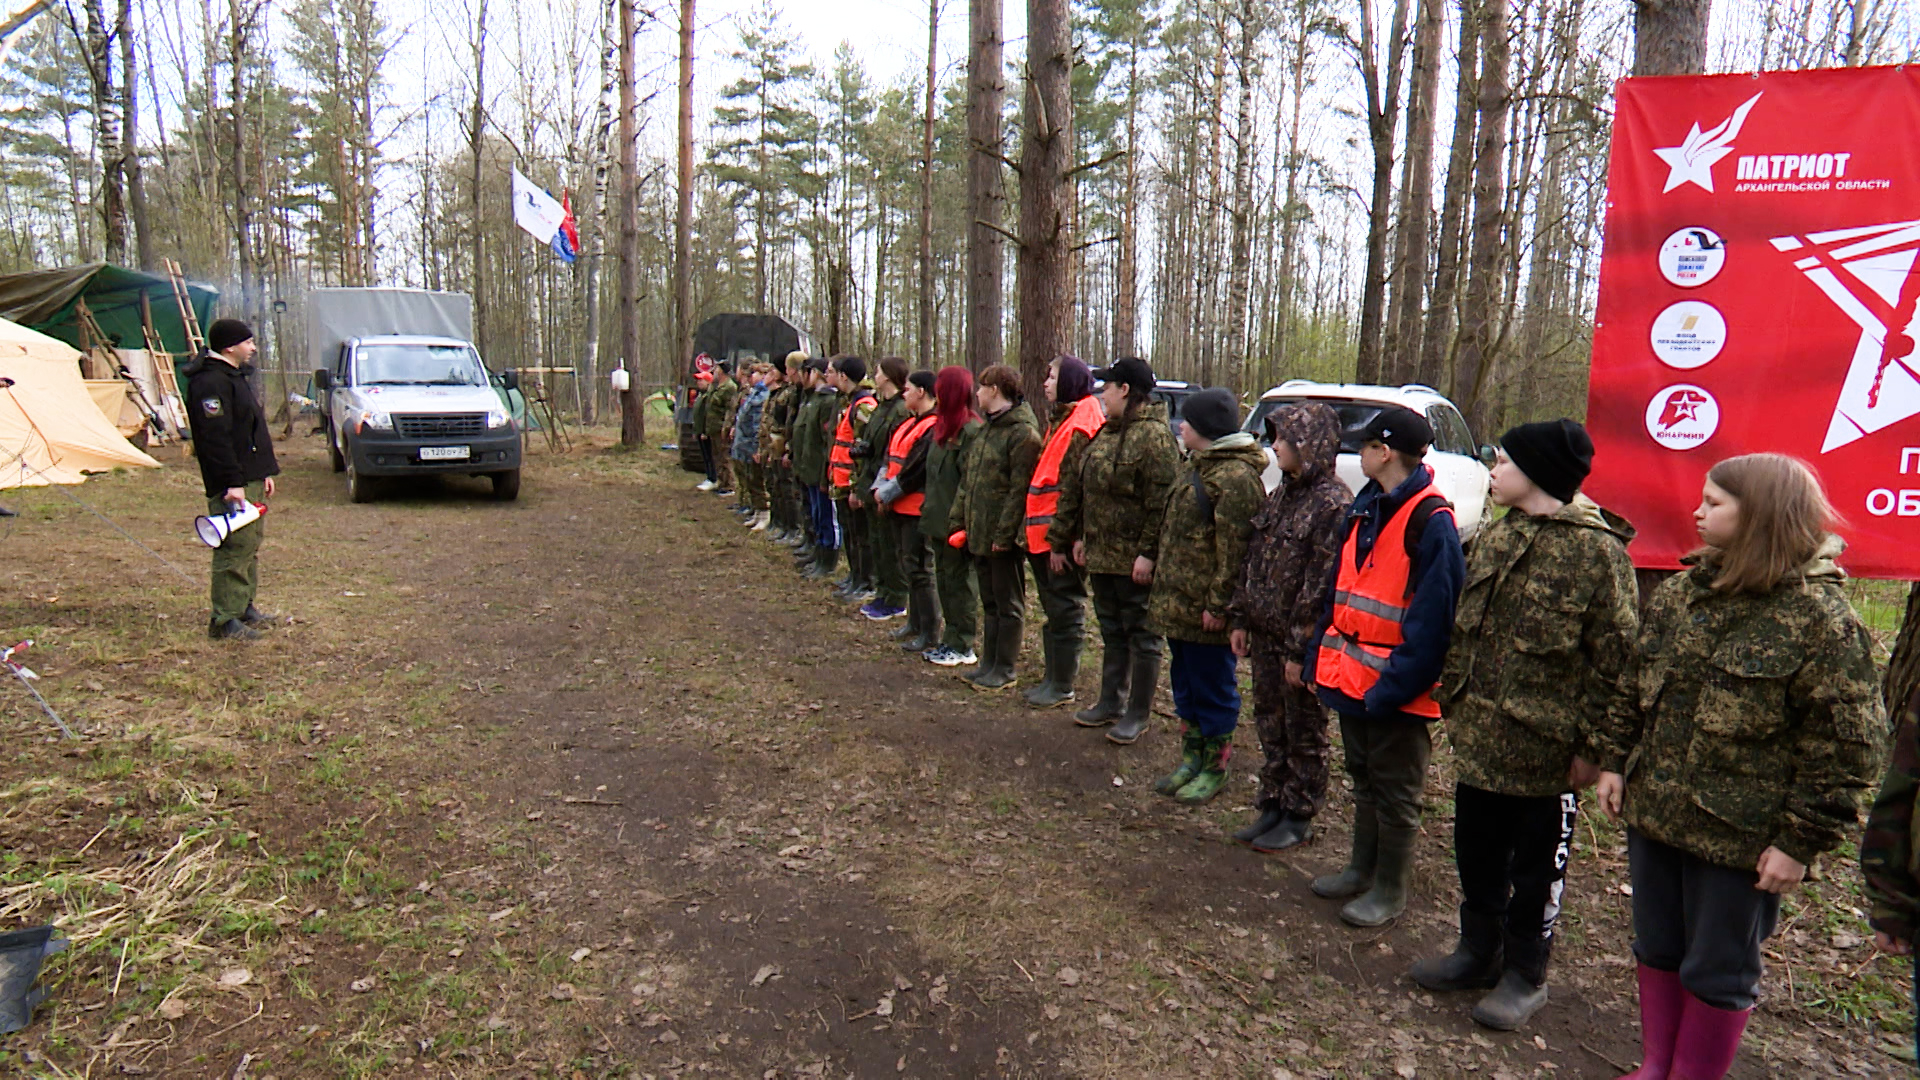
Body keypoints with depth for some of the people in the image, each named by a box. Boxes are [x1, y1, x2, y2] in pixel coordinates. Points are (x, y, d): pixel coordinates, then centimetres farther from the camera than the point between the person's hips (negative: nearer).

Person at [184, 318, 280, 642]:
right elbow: (215, 439, -22)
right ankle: (225, 621, -3)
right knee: (234, 549, -8)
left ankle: (244, 608, 26)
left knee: (251, 545, 16)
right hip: (232, 484, -11)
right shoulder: (210, 382, -16)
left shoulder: (235, 376, 19)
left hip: (251, 478, 11)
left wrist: (265, 472, 21)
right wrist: (233, 483, -25)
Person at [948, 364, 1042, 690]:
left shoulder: (1024, 433, -15)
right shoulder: (988, 428, 16)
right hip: (979, 532, 9)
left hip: (1003, 536, -9)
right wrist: (958, 519, 12)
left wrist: (1005, 532, -21)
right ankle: (988, 663, 26)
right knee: (989, 602, 17)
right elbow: (968, 478, 18)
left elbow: (1020, 489, -19)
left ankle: (1004, 670, 11)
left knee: (1008, 604, 3)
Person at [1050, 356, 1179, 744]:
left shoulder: (1154, 436, -16)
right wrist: (1080, 537, 15)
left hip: (1134, 560, -9)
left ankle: (1138, 713, 14)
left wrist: (1148, 553, -22)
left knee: (1142, 635, 4)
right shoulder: (1106, 433, 13)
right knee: (1111, 630, 18)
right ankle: (1110, 701, 31)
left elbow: (1161, 502, -21)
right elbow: (1080, 488, 19)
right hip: (1101, 553, 9)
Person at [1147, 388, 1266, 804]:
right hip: (1178, 601, 10)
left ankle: (1214, 768, 19)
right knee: (1185, 684, 19)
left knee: (1212, 689, 5)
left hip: (1205, 610, -10)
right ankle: (1191, 758, 33)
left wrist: (1218, 603, -22)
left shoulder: (1235, 477, -19)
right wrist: (1161, 569, 20)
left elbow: (1234, 549, -23)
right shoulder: (1202, 466, 14)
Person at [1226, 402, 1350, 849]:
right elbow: (1253, 559, 14)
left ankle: (1298, 817, 21)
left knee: (1303, 732, 8)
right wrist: (1241, 619, 12)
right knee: (1270, 724, 17)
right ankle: (1272, 804, 31)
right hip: (1265, 635, 8)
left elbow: (1324, 582, -21)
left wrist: (1302, 648, -20)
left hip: (1300, 642, -8)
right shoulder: (1282, 493, 10)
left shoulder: (1333, 503, -17)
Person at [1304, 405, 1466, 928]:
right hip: (1351, 674, 8)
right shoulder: (1367, 506, 10)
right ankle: (1362, 868, 36)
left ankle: (1390, 890, 22)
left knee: (1395, 792, 7)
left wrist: (1393, 684, -22)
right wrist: (1320, 657, 12)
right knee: (1363, 779, 21)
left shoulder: (1431, 521, -17)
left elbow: (1432, 616, -20)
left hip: (1395, 687, -8)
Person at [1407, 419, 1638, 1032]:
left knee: (1536, 865, 11)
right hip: (1479, 736, 7)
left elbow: (1616, 658, -15)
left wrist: (1593, 745, -14)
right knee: (1475, 852, 18)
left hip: (1543, 749, -7)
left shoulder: (1597, 551, -15)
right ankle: (1478, 952, 37)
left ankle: (1525, 974, 28)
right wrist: (1452, 699, 15)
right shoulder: (1497, 537, 8)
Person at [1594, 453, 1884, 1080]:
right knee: (1656, 950, 19)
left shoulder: (1819, 616, -15)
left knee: (1718, 970, 10)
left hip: (1739, 838, -6)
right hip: (1653, 813, 6)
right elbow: (1639, 688, 15)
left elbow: (1846, 747, -14)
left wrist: (1802, 841, -15)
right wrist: (1617, 762, 11)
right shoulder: (1679, 591, 5)